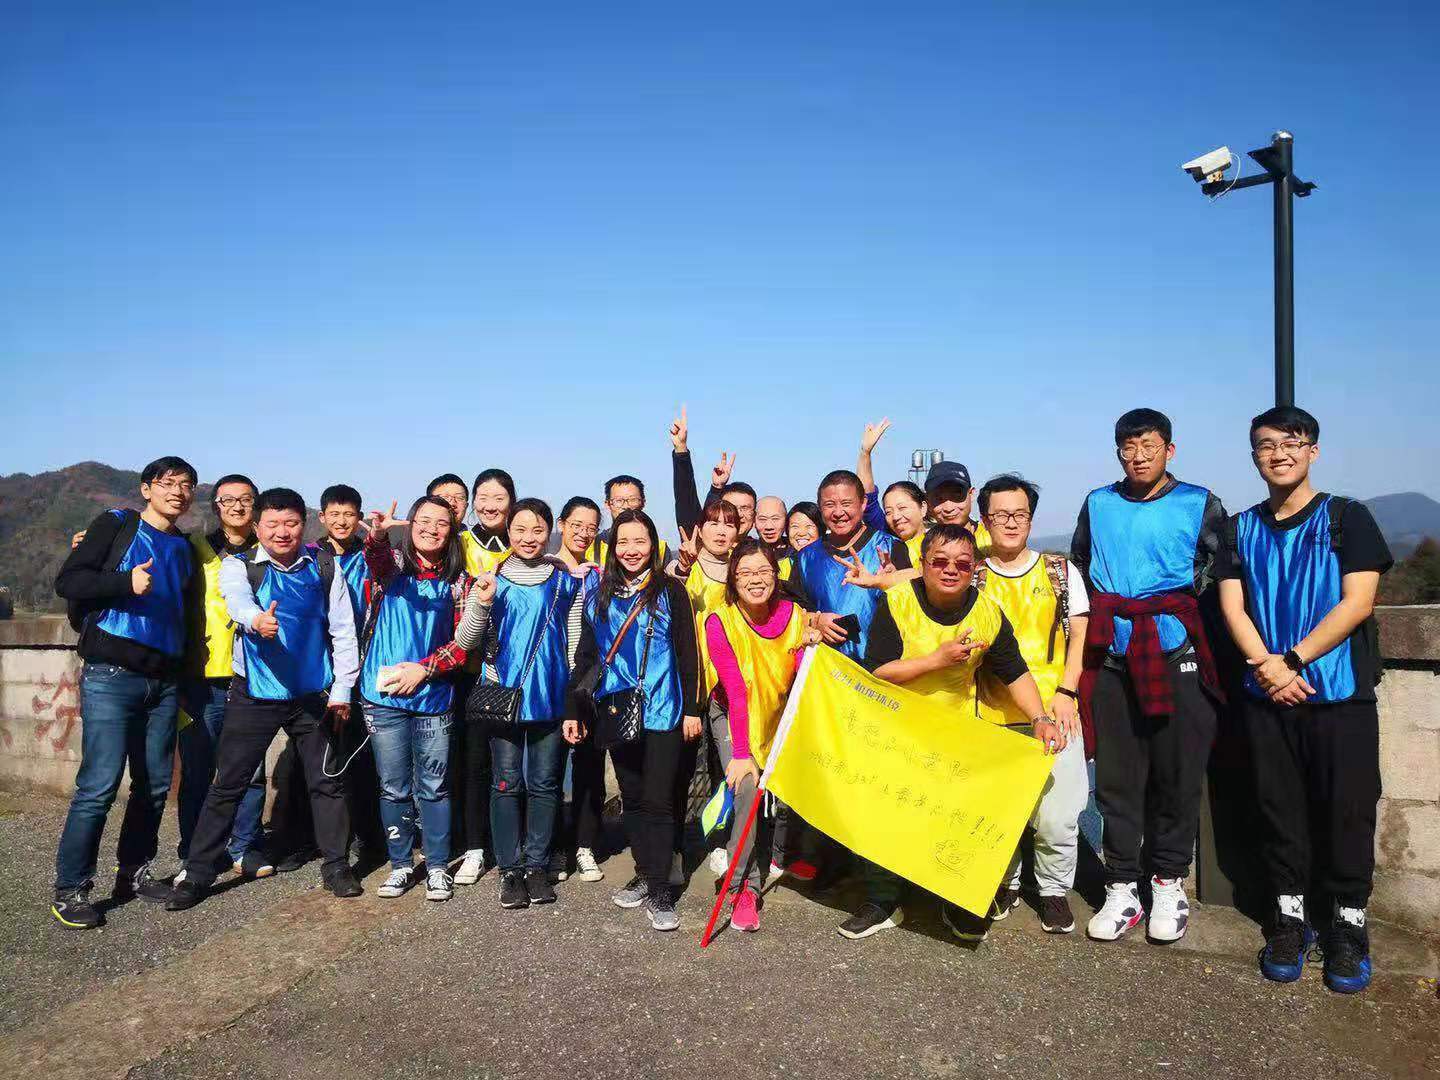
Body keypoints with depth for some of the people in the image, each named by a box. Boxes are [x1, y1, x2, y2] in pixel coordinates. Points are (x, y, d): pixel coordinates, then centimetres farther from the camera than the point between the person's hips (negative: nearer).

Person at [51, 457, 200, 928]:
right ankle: (70, 889, 3)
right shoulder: (116, 525, 2)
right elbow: (67, 581, -7)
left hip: (165, 682, 6)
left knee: (155, 784, 9)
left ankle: (133, 872, 23)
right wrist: (126, 582, -22)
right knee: (99, 786, -8)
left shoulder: (185, 548, 17)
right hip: (111, 677, -6)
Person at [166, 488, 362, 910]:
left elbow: (343, 629, 4)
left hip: (314, 695, 1)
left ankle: (336, 865, 22)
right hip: (255, 695, -1)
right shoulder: (238, 566, -2)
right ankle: (197, 872, 16)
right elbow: (237, 599, -25)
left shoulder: (324, 566, 3)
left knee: (326, 781, 9)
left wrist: (342, 688, 0)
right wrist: (256, 619, -48)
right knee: (227, 784, 4)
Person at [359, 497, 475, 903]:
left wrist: (423, 669, -12)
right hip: (383, 695, 0)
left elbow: (464, 641, 1)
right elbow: (376, 561, -23)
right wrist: (377, 536, -47)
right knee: (393, 788, 9)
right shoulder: (392, 563, 3)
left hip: (433, 697, 0)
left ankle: (437, 867, 19)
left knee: (433, 787, 7)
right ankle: (401, 865, 23)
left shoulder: (459, 581, 5)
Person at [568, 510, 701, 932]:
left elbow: (687, 653, -1)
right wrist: (572, 711, 9)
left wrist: (692, 708, -5)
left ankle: (659, 893, 1)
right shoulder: (598, 597, 9)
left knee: (657, 800, -5)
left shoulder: (670, 591, -1)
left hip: (662, 712, -4)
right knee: (632, 797, 11)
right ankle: (645, 875, 24)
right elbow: (585, 658, 13)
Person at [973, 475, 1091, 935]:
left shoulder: (1061, 572, 7)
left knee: (1056, 817, -4)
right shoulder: (971, 578, 7)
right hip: (991, 715, 1)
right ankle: (1005, 883, 28)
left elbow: (1079, 637, 6)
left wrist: (1065, 692, -4)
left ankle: (1055, 890, 19)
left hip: (1053, 711, -1)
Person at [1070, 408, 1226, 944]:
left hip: (1178, 658, -2)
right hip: (1111, 660, 2)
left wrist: (1187, 609, 1)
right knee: (1116, 778, 4)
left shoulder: (1200, 505, 2)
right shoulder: (1098, 505, 11)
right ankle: (1121, 889, 14)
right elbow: (1078, 573, 20)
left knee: (1177, 775, 4)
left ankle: (1169, 883, 21)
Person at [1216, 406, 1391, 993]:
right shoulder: (1241, 529, 10)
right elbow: (1232, 605, 3)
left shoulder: (1347, 518, 1)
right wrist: (1266, 665, -13)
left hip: (1340, 692, -2)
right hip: (1267, 695, 3)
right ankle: (1289, 916, 20)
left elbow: (1357, 602, -8)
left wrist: (1293, 660, -14)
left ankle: (1349, 923, 17)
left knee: (1346, 808, 2)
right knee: (1279, 807, 7)